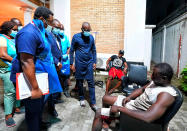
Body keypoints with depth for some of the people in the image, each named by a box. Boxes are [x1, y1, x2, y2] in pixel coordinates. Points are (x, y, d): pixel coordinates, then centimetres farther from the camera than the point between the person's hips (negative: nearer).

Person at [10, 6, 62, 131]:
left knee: (40, 103, 26)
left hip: (40, 76, 11)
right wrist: (35, 88, -27)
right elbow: (26, 62, -29)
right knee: (33, 110, 6)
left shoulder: (39, 31, 11)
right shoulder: (29, 33, -22)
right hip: (30, 78, -10)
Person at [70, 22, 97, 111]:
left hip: (89, 63, 2)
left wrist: (94, 62, 8)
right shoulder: (76, 37, -3)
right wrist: (71, 63, -3)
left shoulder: (91, 37, 5)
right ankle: (81, 98, 29)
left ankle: (93, 103, 6)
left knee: (91, 82, 0)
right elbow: (72, 51, 0)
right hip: (79, 63, -1)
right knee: (80, 82, 10)